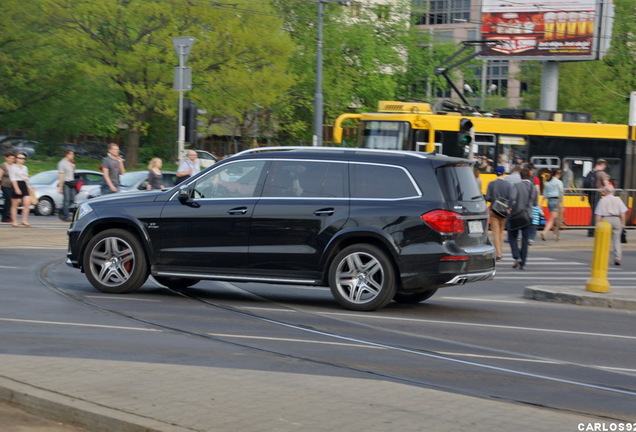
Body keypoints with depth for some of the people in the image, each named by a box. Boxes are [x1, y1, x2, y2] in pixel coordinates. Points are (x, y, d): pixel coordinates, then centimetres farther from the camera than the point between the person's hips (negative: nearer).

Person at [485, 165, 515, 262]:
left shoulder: (491, 184, -6)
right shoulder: (508, 184, -6)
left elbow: (487, 198, -7)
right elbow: (511, 198, -15)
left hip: (494, 210, -1)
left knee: (495, 232, 0)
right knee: (501, 231, 17)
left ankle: (498, 254, -7)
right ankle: (501, 252, 22)